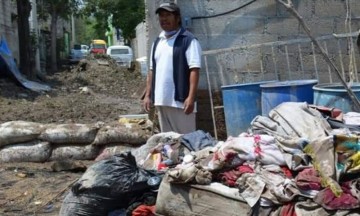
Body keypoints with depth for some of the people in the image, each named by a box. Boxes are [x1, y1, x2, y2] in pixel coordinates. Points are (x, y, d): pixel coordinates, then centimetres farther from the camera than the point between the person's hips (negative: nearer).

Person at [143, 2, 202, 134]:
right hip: (161, 100, 7)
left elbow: (194, 70, -14)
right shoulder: (157, 42, 16)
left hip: (180, 100, -7)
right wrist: (148, 95, 14)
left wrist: (191, 97, -21)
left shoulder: (188, 40, -7)